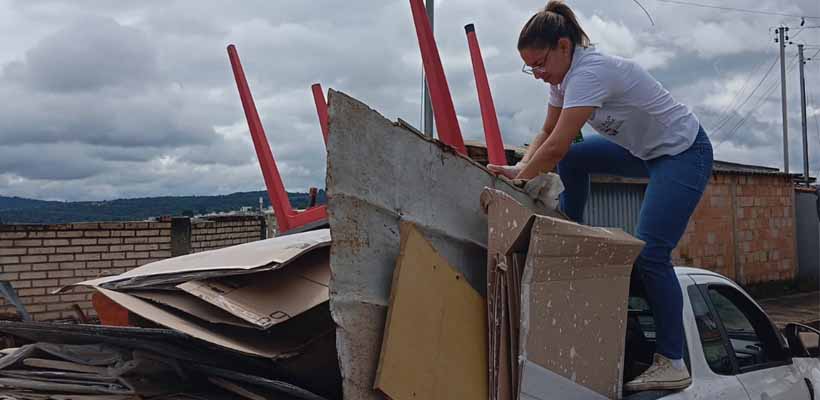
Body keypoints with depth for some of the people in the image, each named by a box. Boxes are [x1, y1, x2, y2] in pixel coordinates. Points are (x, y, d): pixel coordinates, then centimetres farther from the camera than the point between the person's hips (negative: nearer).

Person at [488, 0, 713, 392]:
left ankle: (671, 363, -9)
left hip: (684, 152, -10)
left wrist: (519, 180, -19)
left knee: (649, 254, -16)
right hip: (644, 149, 10)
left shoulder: (590, 72, -29)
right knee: (573, 159, 10)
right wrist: (519, 168, -10)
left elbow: (555, 147, -31)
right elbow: (547, 135, 6)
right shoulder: (565, 74, 0)